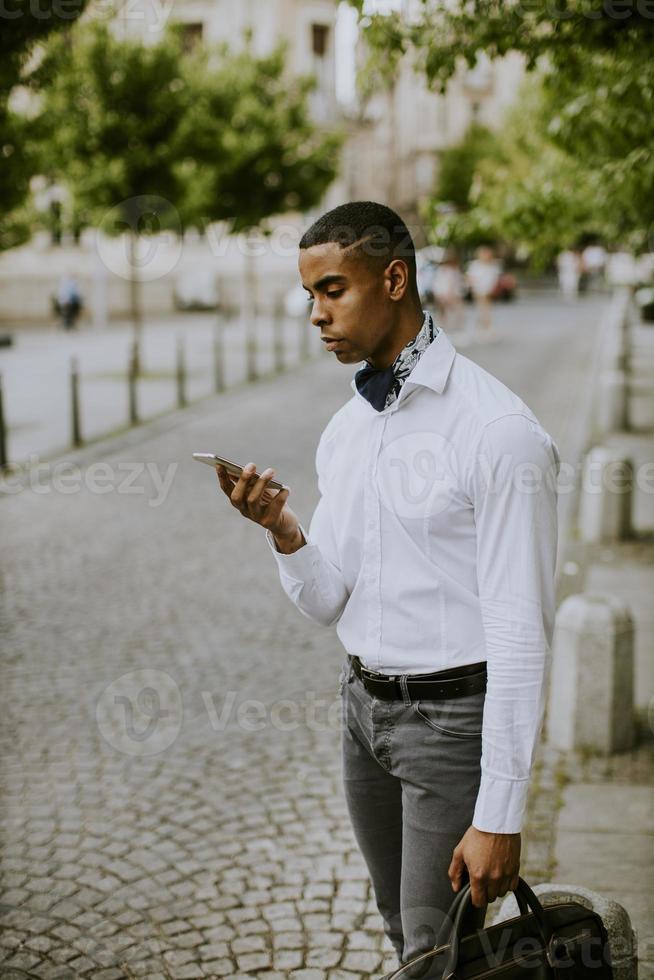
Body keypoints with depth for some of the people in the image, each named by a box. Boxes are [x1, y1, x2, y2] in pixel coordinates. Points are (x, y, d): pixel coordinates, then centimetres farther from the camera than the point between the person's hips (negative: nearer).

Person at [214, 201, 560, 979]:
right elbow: (327, 606, 8)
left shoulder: (498, 431, -18)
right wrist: (281, 529, -13)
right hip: (365, 706, 7)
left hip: (453, 716, -7)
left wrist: (499, 818, -20)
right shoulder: (344, 430, 6)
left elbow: (520, 634, -20)